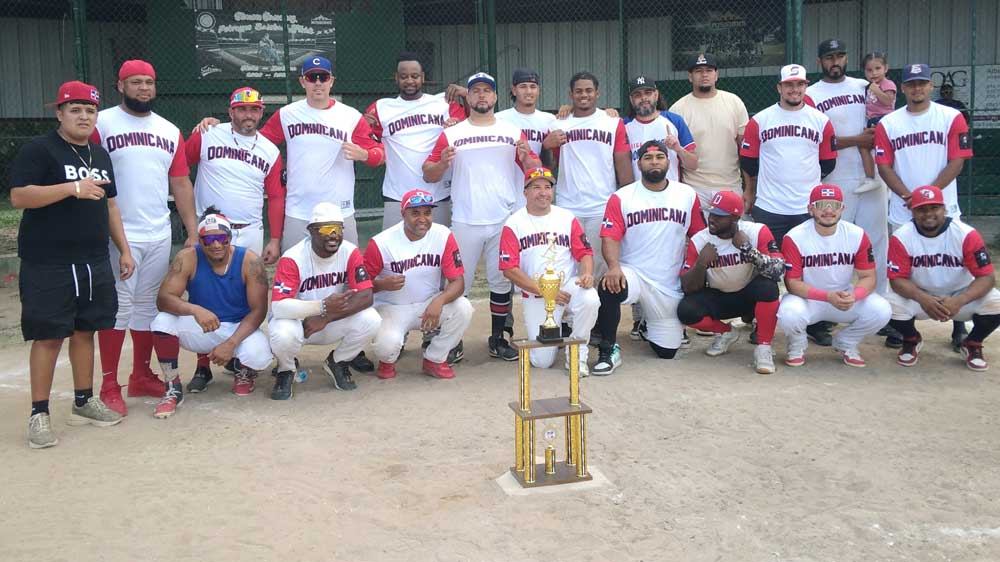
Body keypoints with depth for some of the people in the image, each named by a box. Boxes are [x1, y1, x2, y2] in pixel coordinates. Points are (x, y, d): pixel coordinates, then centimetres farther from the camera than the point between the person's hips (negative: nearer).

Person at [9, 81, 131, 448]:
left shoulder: (100, 155, 16)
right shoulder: (38, 151, -6)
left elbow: (110, 205, 22)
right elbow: (19, 197, -16)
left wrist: (124, 250, 16)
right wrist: (73, 188, -23)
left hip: (94, 263, 6)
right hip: (48, 265, -6)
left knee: (85, 331, 12)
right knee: (48, 335, -3)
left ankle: (83, 403, 23)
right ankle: (39, 413, 5)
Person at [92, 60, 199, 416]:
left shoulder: (170, 131, 13)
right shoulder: (102, 124, -4)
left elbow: (181, 183, 14)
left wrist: (193, 232, 8)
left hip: (159, 235, 5)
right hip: (118, 235, -5)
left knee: (148, 305, 12)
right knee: (117, 307, -4)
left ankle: (141, 376, 24)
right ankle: (109, 385, 5)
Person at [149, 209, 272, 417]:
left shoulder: (249, 261, -17)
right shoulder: (187, 258, -15)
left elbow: (258, 310, -16)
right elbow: (163, 299, -22)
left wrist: (231, 344, -27)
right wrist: (195, 310, -42)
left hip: (239, 328, -1)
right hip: (200, 328, 1)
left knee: (259, 355, -33)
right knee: (162, 322, -27)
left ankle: (244, 372, 9)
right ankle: (173, 389, -7)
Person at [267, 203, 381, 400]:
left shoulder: (350, 253, -13)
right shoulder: (292, 259, -23)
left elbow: (365, 296, -21)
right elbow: (278, 306, -32)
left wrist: (325, 318, -30)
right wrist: (323, 306, -46)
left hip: (333, 322, 3)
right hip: (296, 321, -3)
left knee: (370, 320, -24)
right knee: (283, 333, -37)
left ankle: (338, 363, 6)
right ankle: (286, 371, 1)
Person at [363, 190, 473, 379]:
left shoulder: (443, 236, -12)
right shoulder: (381, 243, -17)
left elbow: (458, 281, -14)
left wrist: (439, 301, -34)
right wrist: (382, 284, -30)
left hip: (430, 304, 3)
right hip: (391, 308, -3)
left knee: (463, 308, -25)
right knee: (387, 344, -32)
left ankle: (434, 360, 0)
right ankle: (387, 360, 11)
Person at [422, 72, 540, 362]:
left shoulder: (513, 132, 9)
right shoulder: (451, 134, 5)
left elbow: (535, 172, 9)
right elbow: (428, 175, 4)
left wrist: (526, 158, -12)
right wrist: (442, 163, -17)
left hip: (504, 221, 2)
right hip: (465, 223, -1)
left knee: (502, 281, 7)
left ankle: (498, 340, 19)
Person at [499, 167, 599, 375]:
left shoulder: (567, 218, 5)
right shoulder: (513, 224, -3)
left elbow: (584, 253, 5)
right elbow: (509, 270, -8)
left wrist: (587, 274, -19)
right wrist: (545, 291, -14)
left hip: (569, 286, 1)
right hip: (534, 296, -1)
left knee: (590, 300, -34)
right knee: (541, 361, -9)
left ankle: (577, 354, -9)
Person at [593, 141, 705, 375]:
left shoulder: (688, 195, 3)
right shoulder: (621, 198, -3)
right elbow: (611, 238, -11)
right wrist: (614, 266, -30)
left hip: (670, 285, 3)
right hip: (633, 273, -2)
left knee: (667, 351, 8)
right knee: (609, 287, -38)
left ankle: (649, 324, 43)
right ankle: (609, 352, -19)